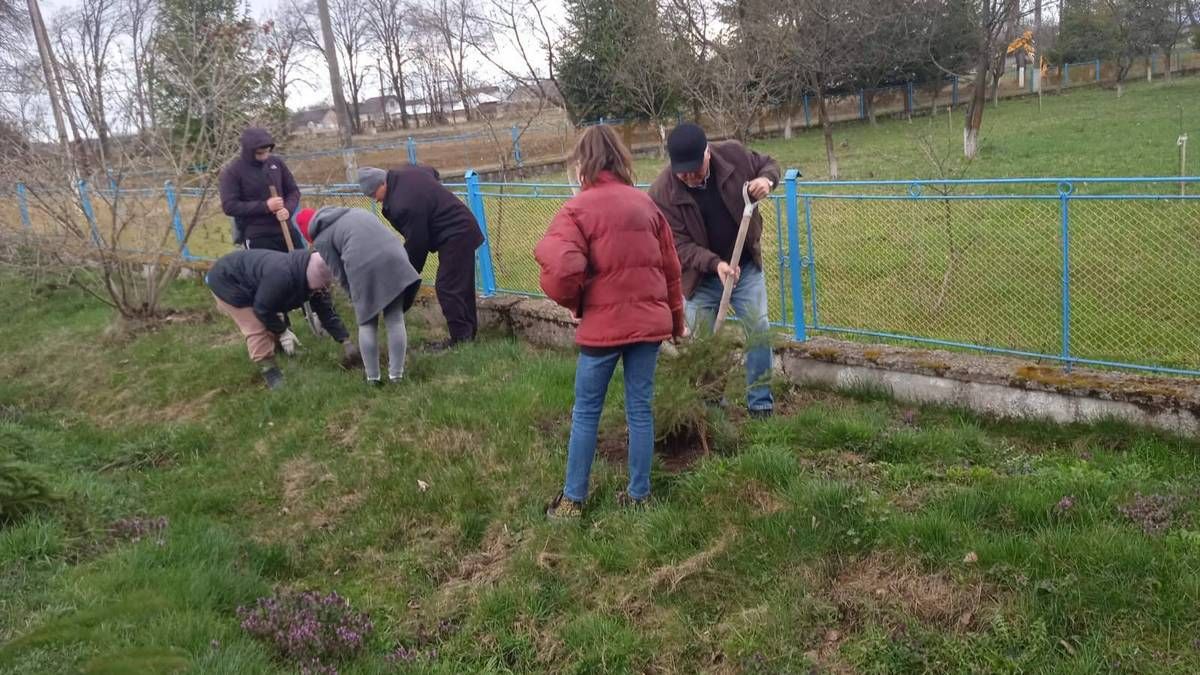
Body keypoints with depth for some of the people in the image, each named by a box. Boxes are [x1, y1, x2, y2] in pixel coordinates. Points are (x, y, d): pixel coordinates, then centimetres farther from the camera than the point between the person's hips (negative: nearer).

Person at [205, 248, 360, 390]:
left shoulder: (313, 280, -13)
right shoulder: (281, 276, -42)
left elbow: (327, 311, -7)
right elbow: (263, 309, -32)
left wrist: (346, 341, -12)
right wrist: (282, 332, -21)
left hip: (247, 281, 9)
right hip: (226, 280, -9)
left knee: (272, 325, 14)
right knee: (256, 328, -14)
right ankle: (270, 371, -7)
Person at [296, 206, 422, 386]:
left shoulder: (322, 239, 14)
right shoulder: (357, 212, 31)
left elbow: (339, 274, 9)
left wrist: (355, 297, 22)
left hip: (363, 268, -4)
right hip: (395, 260, 4)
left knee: (367, 324, 11)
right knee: (395, 319, 10)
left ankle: (373, 377, 15)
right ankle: (396, 374, 14)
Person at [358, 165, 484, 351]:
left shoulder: (402, 206, -26)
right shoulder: (405, 173, 3)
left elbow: (415, 243, -19)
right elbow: (434, 172, 25)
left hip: (454, 237, -11)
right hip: (465, 229, 11)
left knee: (447, 287, -8)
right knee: (463, 284, 15)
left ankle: (460, 338, -5)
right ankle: (469, 331, 23)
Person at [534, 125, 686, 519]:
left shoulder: (578, 208, -9)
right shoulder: (645, 203, 8)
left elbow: (562, 268, -21)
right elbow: (670, 266, 12)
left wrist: (574, 303, 0)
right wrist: (676, 317, 23)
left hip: (604, 324, -4)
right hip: (649, 321, 5)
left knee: (586, 411, 9)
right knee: (640, 409, 11)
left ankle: (573, 499, 17)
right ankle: (638, 494, 19)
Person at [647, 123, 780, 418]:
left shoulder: (734, 154, -16)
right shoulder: (662, 192, -21)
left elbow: (769, 164, 4)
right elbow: (678, 245, -21)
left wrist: (767, 179, -20)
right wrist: (715, 263, -35)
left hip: (746, 267, 1)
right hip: (701, 277, -1)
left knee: (759, 332, 3)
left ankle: (761, 405, 17)